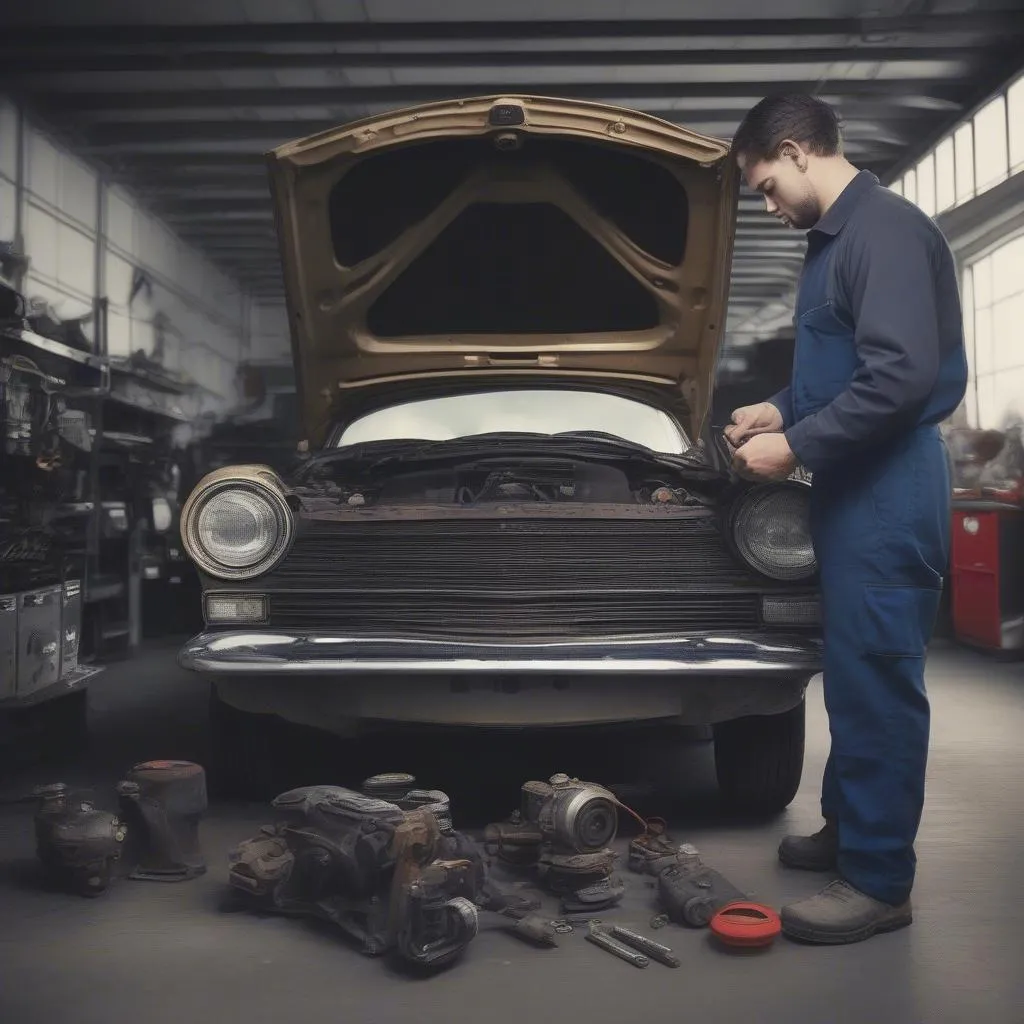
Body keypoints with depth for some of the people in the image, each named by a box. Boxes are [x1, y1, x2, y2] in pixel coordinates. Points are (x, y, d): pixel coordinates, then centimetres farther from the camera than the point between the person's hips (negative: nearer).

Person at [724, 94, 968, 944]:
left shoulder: (885, 229, -16)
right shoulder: (837, 238, 17)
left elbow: (904, 375, -25)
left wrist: (797, 445, -19)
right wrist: (785, 410, 16)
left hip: (888, 495, -10)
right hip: (854, 491, 10)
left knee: (877, 679, -4)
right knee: (854, 672, 17)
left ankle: (879, 880, 7)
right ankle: (848, 828, 31)